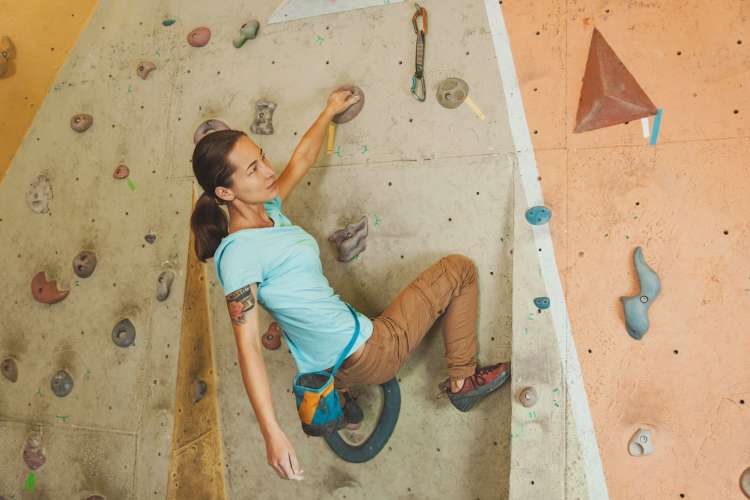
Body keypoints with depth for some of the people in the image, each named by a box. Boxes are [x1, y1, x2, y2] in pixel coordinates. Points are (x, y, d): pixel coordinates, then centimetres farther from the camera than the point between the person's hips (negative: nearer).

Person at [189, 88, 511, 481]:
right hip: (370, 353, -9)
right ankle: (463, 382, 15)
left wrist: (330, 111, 29)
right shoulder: (237, 253, -23)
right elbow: (247, 348, -25)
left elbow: (301, 159, 17)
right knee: (459, 268, 3)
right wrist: (272, 433, -28)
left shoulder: (268, 212, 2)